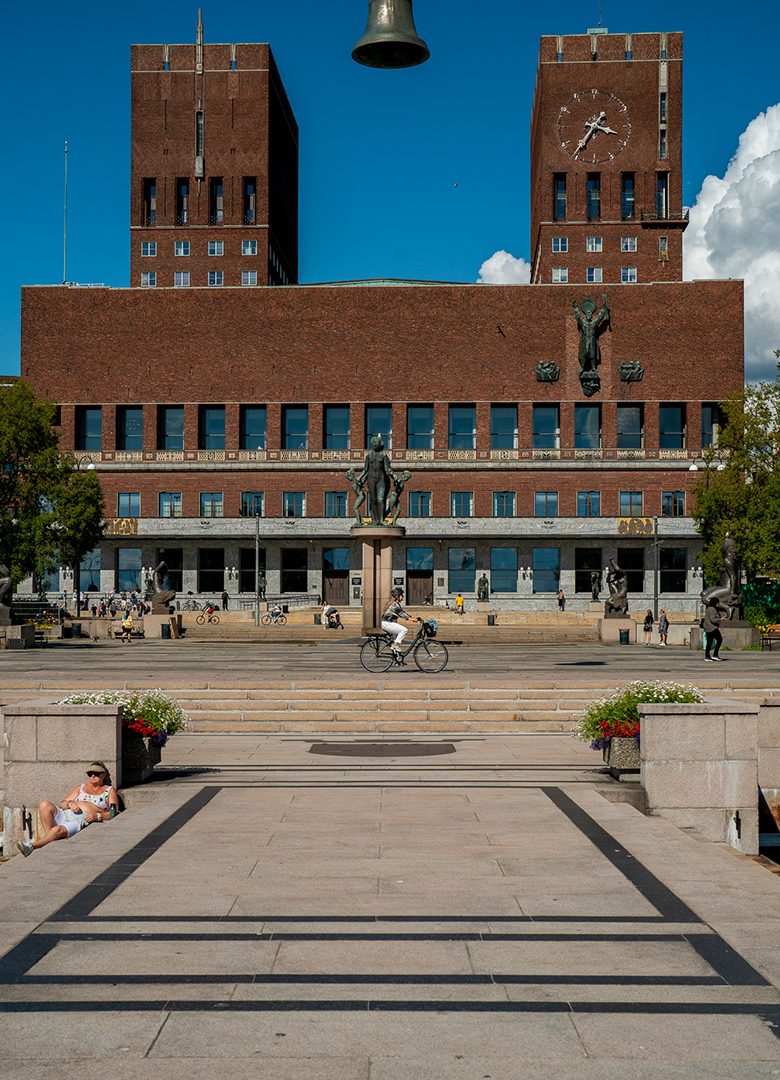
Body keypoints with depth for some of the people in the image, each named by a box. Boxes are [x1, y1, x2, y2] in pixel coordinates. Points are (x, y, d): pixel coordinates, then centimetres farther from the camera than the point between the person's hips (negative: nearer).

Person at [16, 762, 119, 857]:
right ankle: (49, 838, -27)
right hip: (66, 815, 5)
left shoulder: (109, 790, 19)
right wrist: (70, 803, -3)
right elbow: (62, 804, 22)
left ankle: (32, 846, -36)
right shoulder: (81, 788, 30)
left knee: (58, 830, -37)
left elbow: (113, 814, 7)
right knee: (44, 804, -25)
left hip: (83, 822, -5)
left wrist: (98, 816, -13)